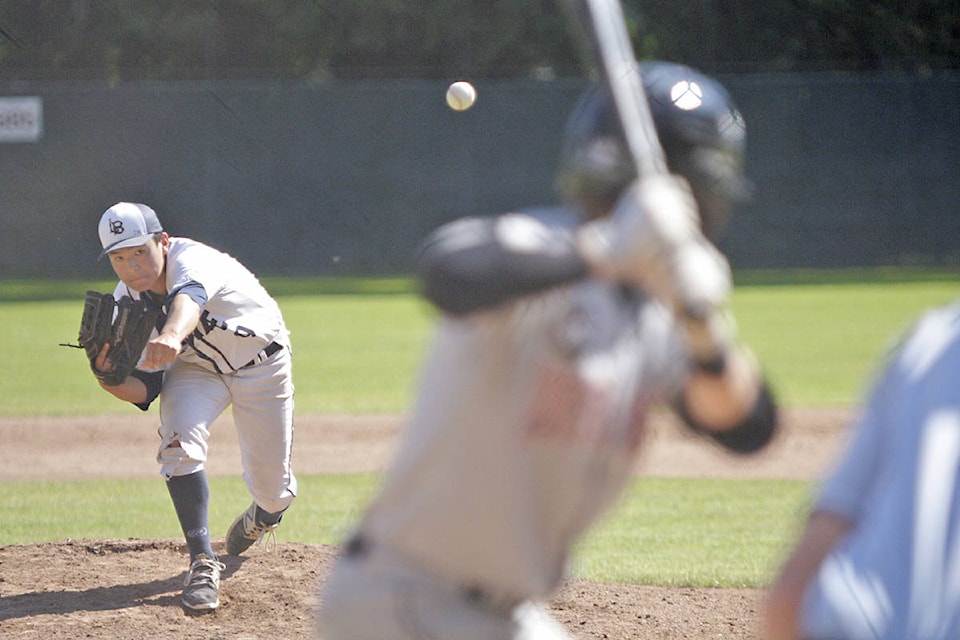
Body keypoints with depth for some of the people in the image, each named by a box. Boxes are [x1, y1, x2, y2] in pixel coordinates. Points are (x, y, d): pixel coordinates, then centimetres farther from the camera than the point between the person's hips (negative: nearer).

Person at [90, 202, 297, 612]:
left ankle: (262, 515, 43)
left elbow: (189, 297, -62)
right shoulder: (126, 303, -18)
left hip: (262, 365, -3)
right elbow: (145, 388, -15)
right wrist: (112, 381, -38)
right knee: (179, 439, -29)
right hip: (197, 368, 3)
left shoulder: (191, 260, -36)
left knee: (273, 489, 4)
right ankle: (203, 560, -22)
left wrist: (172, 334, -85)